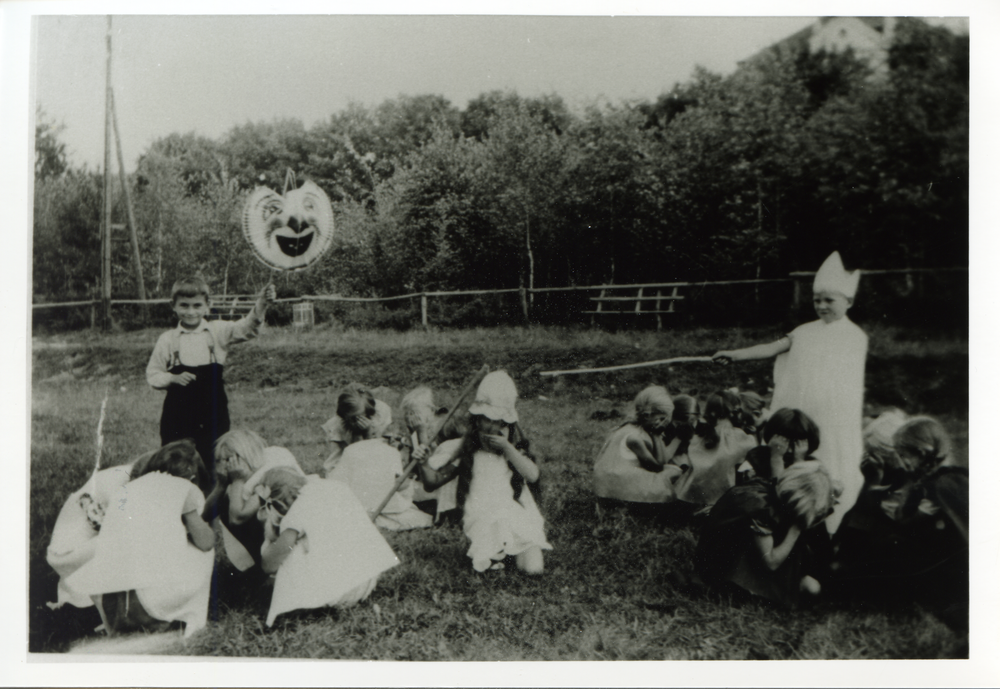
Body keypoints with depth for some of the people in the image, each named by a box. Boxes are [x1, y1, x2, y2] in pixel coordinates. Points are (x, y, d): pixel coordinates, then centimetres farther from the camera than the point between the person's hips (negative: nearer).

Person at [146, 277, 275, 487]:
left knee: (213, 465, 4)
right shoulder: (167, 339, 2)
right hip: (178, 413, 0)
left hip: (212, 412, 0)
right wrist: (173, 378, -12)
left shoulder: (218, 332, 0)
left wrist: (260, 306, -35)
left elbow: (246, 329, -16)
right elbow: (152, 375, 8)